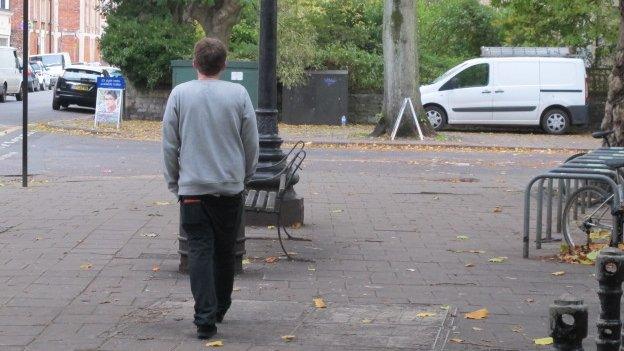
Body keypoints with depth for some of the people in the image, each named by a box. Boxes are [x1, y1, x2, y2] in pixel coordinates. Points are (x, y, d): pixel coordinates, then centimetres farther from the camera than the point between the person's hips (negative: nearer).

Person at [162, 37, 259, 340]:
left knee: (199, 251, -2)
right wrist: (245, 176, 19)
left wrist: (174, 182, 13)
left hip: (192, 187, -1)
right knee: (224, 251, 14)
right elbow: (251, 143, 4)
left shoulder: (180, 94, -2)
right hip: (230, 186, 1)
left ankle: (205, 317, -10)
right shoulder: (238, 94, -2)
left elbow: (169, 145, 2)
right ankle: (220, 309, 28)